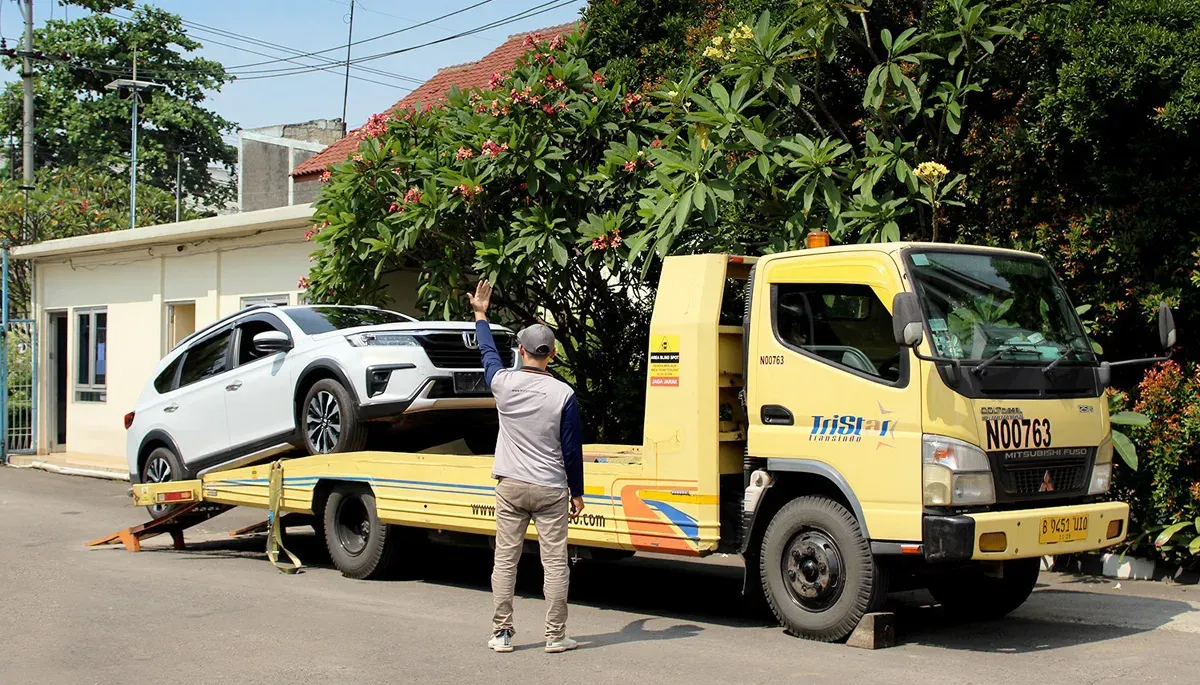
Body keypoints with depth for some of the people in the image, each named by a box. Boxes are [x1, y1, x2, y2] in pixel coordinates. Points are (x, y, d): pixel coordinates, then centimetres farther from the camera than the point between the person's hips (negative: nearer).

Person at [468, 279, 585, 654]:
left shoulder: (504, 383, -3)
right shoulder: (563, 394, -10)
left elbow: (488, 353, 19)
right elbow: (572, 450, -5)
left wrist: (480, 314, 34)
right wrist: (577, 492, 6)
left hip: (510, 486, 2)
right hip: (550, 490, -2)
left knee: (505, 559, 8)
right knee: (555, 562, 4)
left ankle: (501, 633, 11)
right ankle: (555, 635, 6)